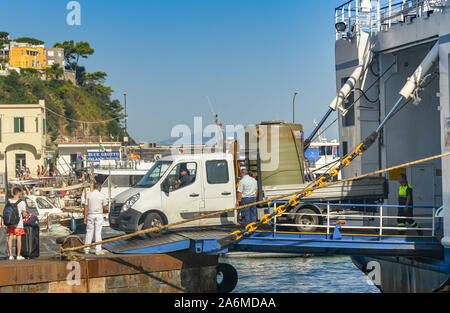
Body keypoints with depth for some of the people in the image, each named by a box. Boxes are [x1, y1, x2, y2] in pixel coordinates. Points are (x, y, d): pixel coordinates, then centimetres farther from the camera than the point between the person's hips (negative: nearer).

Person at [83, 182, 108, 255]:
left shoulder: (89, 195, 2)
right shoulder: (102, 196, -3)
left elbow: (86, 207, 0)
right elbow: (105, 208, -2)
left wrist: (85, 218, 2)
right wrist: (105, 211, 21)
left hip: (90, 215, 2)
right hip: (98, 215, -2)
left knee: (89, 232, 6)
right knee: (98, 233, -1)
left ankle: (86, 250, 6)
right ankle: (98, 250, -2)